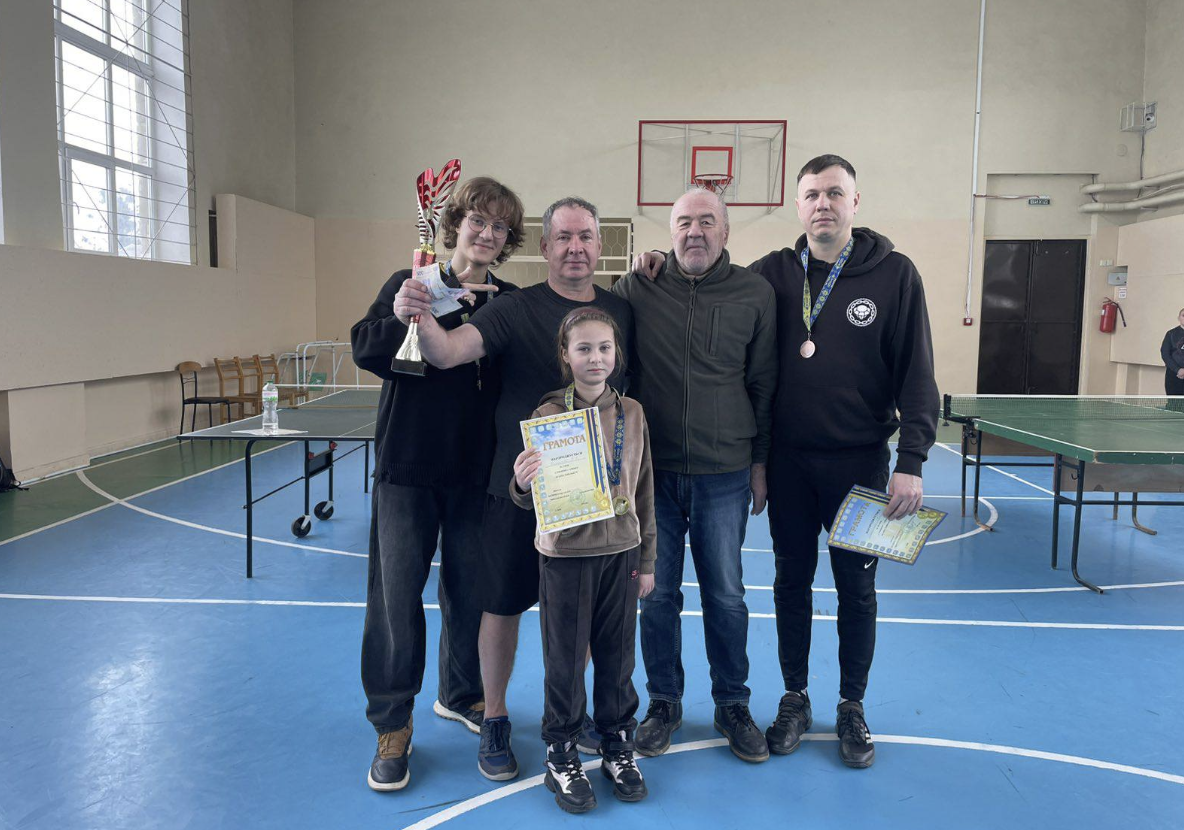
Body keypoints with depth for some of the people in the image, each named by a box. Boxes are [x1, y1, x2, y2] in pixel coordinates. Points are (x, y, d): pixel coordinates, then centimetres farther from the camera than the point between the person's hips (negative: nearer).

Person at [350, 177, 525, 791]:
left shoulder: (510, 303, 5)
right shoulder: (409, 285, 2)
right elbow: (365, 349, -10)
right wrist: (407, 317, -23)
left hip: (476, 470, 2)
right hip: (407, 464, -2)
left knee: (469, 589, 13)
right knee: (396, 593, 1)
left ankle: (462, 694, 36)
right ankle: (392, 724, 16)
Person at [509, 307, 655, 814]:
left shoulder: (632, 414, 1)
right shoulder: (548, 415, -8)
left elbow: (643, 490, 8)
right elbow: (528, 499, -7)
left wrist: (647, 559, 10)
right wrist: (523, 483, -31)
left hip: (620, 552, 3)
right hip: (565, 554, -3)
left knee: (617, 657, 13)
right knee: (565, 660, 8)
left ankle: (617, 747, 34)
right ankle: (561, 756, 27)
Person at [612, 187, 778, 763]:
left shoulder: (754, 294, 2)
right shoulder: (635, 290, 0)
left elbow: (763, 385, 7)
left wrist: (759, 461, 6)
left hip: (725, 477, 0)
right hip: (653, 472, 0)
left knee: (725, 596, 9)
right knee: (657, 594, 10)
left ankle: (733, 705, 28)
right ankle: (663, 703, 28)